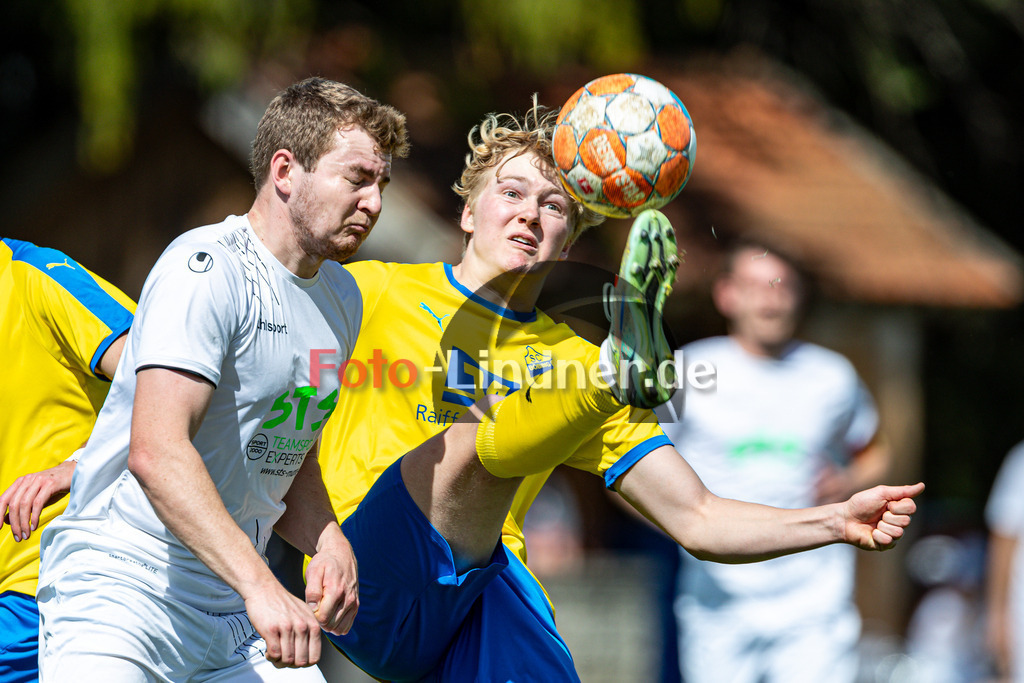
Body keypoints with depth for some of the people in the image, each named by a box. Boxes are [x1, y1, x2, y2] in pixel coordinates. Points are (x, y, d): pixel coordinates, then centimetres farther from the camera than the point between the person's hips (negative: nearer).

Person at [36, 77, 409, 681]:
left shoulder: (342, 297, 15)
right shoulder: (209, 269, -15)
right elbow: (156, 453, -27)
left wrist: (328, 541, 2)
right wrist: (261, 587, -36)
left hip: (234, 618, 8)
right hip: (121, 588, -7)